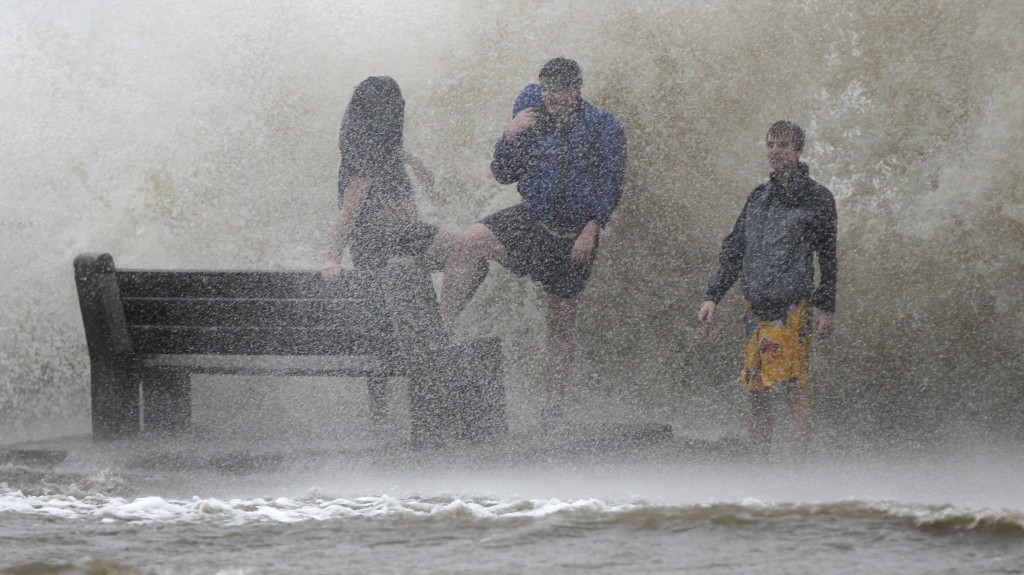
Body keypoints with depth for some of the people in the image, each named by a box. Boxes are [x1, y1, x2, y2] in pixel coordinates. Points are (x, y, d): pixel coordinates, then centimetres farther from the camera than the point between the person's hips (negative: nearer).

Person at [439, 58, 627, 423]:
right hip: (531, 219, 2)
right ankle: (440, 326, -24)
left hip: (574, 235, -2)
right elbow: (504, 175, 10)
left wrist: (591, 229, -15)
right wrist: (510, 138, -7)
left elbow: (611, 184, -5)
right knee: (468, 243, -26)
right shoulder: (533, 123, 7)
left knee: (561, 322, 3)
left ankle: (554, 403, 12)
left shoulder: (603, 128, -1)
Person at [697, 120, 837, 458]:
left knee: (794, 385, -11)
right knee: (755, 387, 4)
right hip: (756, 308, 5)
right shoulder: (759, 197, 17)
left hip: (793, 308, -5)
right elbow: (734, 250, 21)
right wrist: (713, 296, 14)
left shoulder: (816, 198, 2)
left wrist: (826, 308, -4)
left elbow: (828, 258, 1)